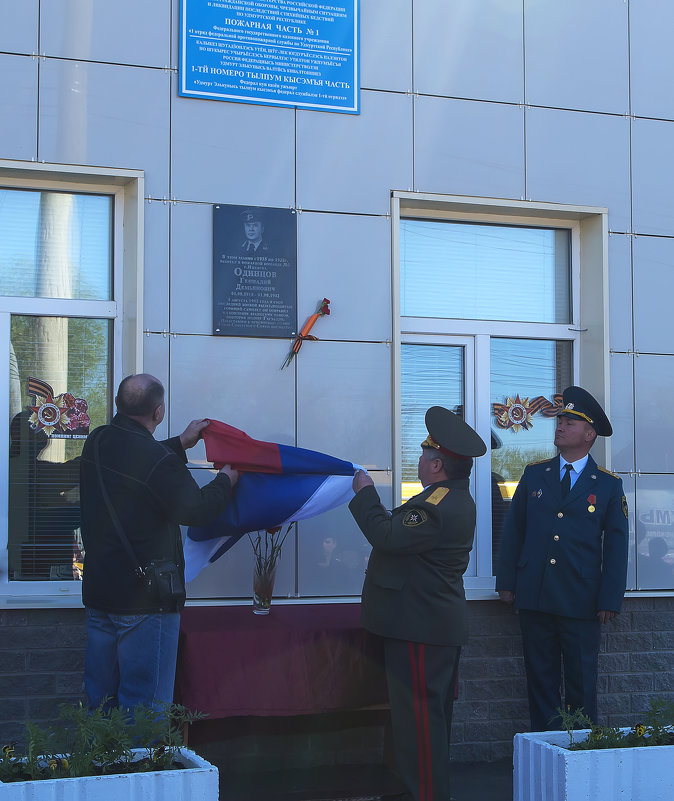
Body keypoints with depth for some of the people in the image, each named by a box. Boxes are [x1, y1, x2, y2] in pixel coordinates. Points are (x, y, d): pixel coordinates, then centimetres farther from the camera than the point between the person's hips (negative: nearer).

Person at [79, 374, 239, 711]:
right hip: (144, 600, -8)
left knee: (100, 698, 16)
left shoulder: (96, 443, 4)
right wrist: (226, 479, 5)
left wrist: (181, 443, 25)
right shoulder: (159, 460, -21)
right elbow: (196, 510, -12)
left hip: (97, 593, 8)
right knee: (144, 705, 0)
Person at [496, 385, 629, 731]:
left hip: (581, 603, -2)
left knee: (581, 682, 4)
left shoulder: (609, 485, 2)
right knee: (541, 679, 7)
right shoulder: (534, 474, 9)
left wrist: (610, 600, -5)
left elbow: (616, 546, 1)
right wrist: (506, 582, 4)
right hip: (534, 597, 2)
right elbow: (513, 530, 11)